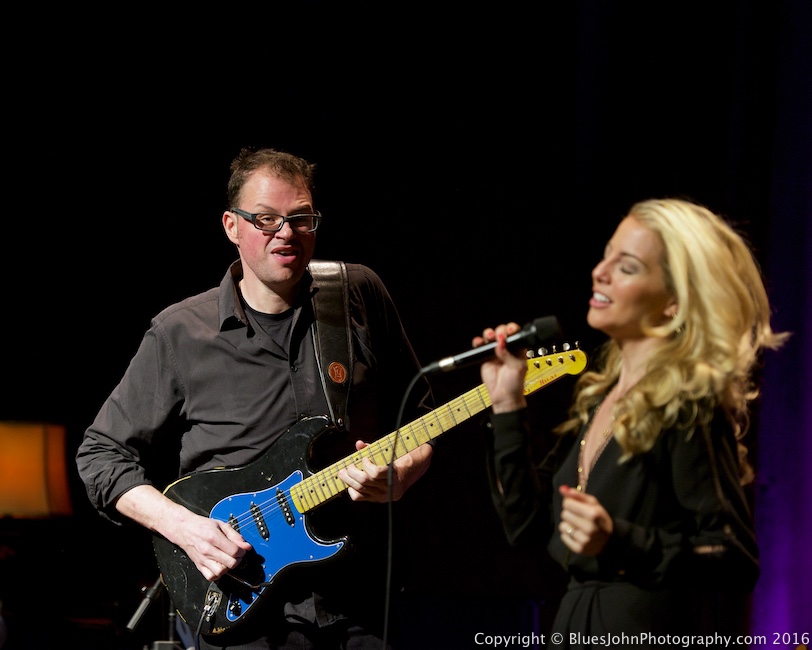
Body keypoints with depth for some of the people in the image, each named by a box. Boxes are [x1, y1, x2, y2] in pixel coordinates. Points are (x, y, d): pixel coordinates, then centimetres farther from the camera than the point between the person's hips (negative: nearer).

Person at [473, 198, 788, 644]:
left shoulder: (687, 407, -14)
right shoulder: (598, 396, 8)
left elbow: (737, 561, -18)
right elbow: (529, 526, 8)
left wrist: (618, 543, -28)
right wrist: (507, 404, 4)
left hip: (655, 632, -7)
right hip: (577, 629, 7)